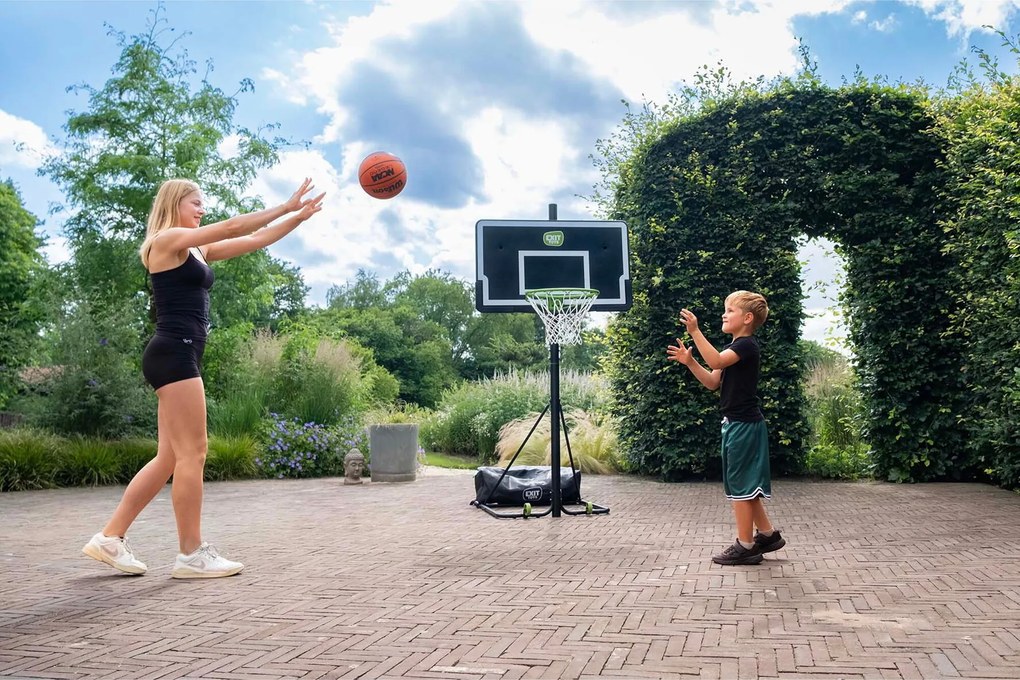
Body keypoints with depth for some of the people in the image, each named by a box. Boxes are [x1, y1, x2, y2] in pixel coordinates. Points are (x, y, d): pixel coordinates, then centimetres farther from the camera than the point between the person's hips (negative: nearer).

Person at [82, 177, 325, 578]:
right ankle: (192, 555, -3)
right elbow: (232, 227, -10)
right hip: (173, 354, -10)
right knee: (193, 452, -8)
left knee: (171, 457, 9)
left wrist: (299, 216, 14)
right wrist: (286, 206, -7)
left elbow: (255, 239, 20)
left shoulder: (198, 250, 22)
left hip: (179, 357, 10)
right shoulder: (167, 240, -3)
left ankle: (110, 538, 14)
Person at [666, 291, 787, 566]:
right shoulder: (734, 349, 17)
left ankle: (745, 546, 3)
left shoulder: (747, 345, -14)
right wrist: (689, 361, 1)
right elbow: (713, 382, 13)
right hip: (738, 423, 10)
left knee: (740, 484, -4)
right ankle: (767, 534, 25)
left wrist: (695, 331, -34)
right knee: (745, 484, 16)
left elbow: (716, 361, -31)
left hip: (744, 425, -10)